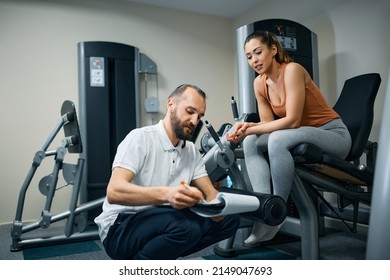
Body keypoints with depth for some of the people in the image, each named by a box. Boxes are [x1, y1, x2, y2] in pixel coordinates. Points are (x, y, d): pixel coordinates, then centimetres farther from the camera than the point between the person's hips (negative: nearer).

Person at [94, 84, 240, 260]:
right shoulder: (140, 138, -15)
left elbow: (210, 193, 5)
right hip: (119, 229, -7)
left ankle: (160, 259, 2)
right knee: (185, 225, -34)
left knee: (229, 218, -4)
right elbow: (114, 192, -28)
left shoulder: (192, 151, 6)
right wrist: (165, 194, -45)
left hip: (160, 223, 7)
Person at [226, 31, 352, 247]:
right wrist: (248, 127, -18)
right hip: (303, 136, 7)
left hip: (334, 135, -7)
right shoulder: (259, 83, 2)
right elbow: (268, 123, 2)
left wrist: (251, 130, -24)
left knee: (278, 139, -34)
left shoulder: (292, 70, -18)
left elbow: (292, 120, -24)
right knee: (251, 142, -12)